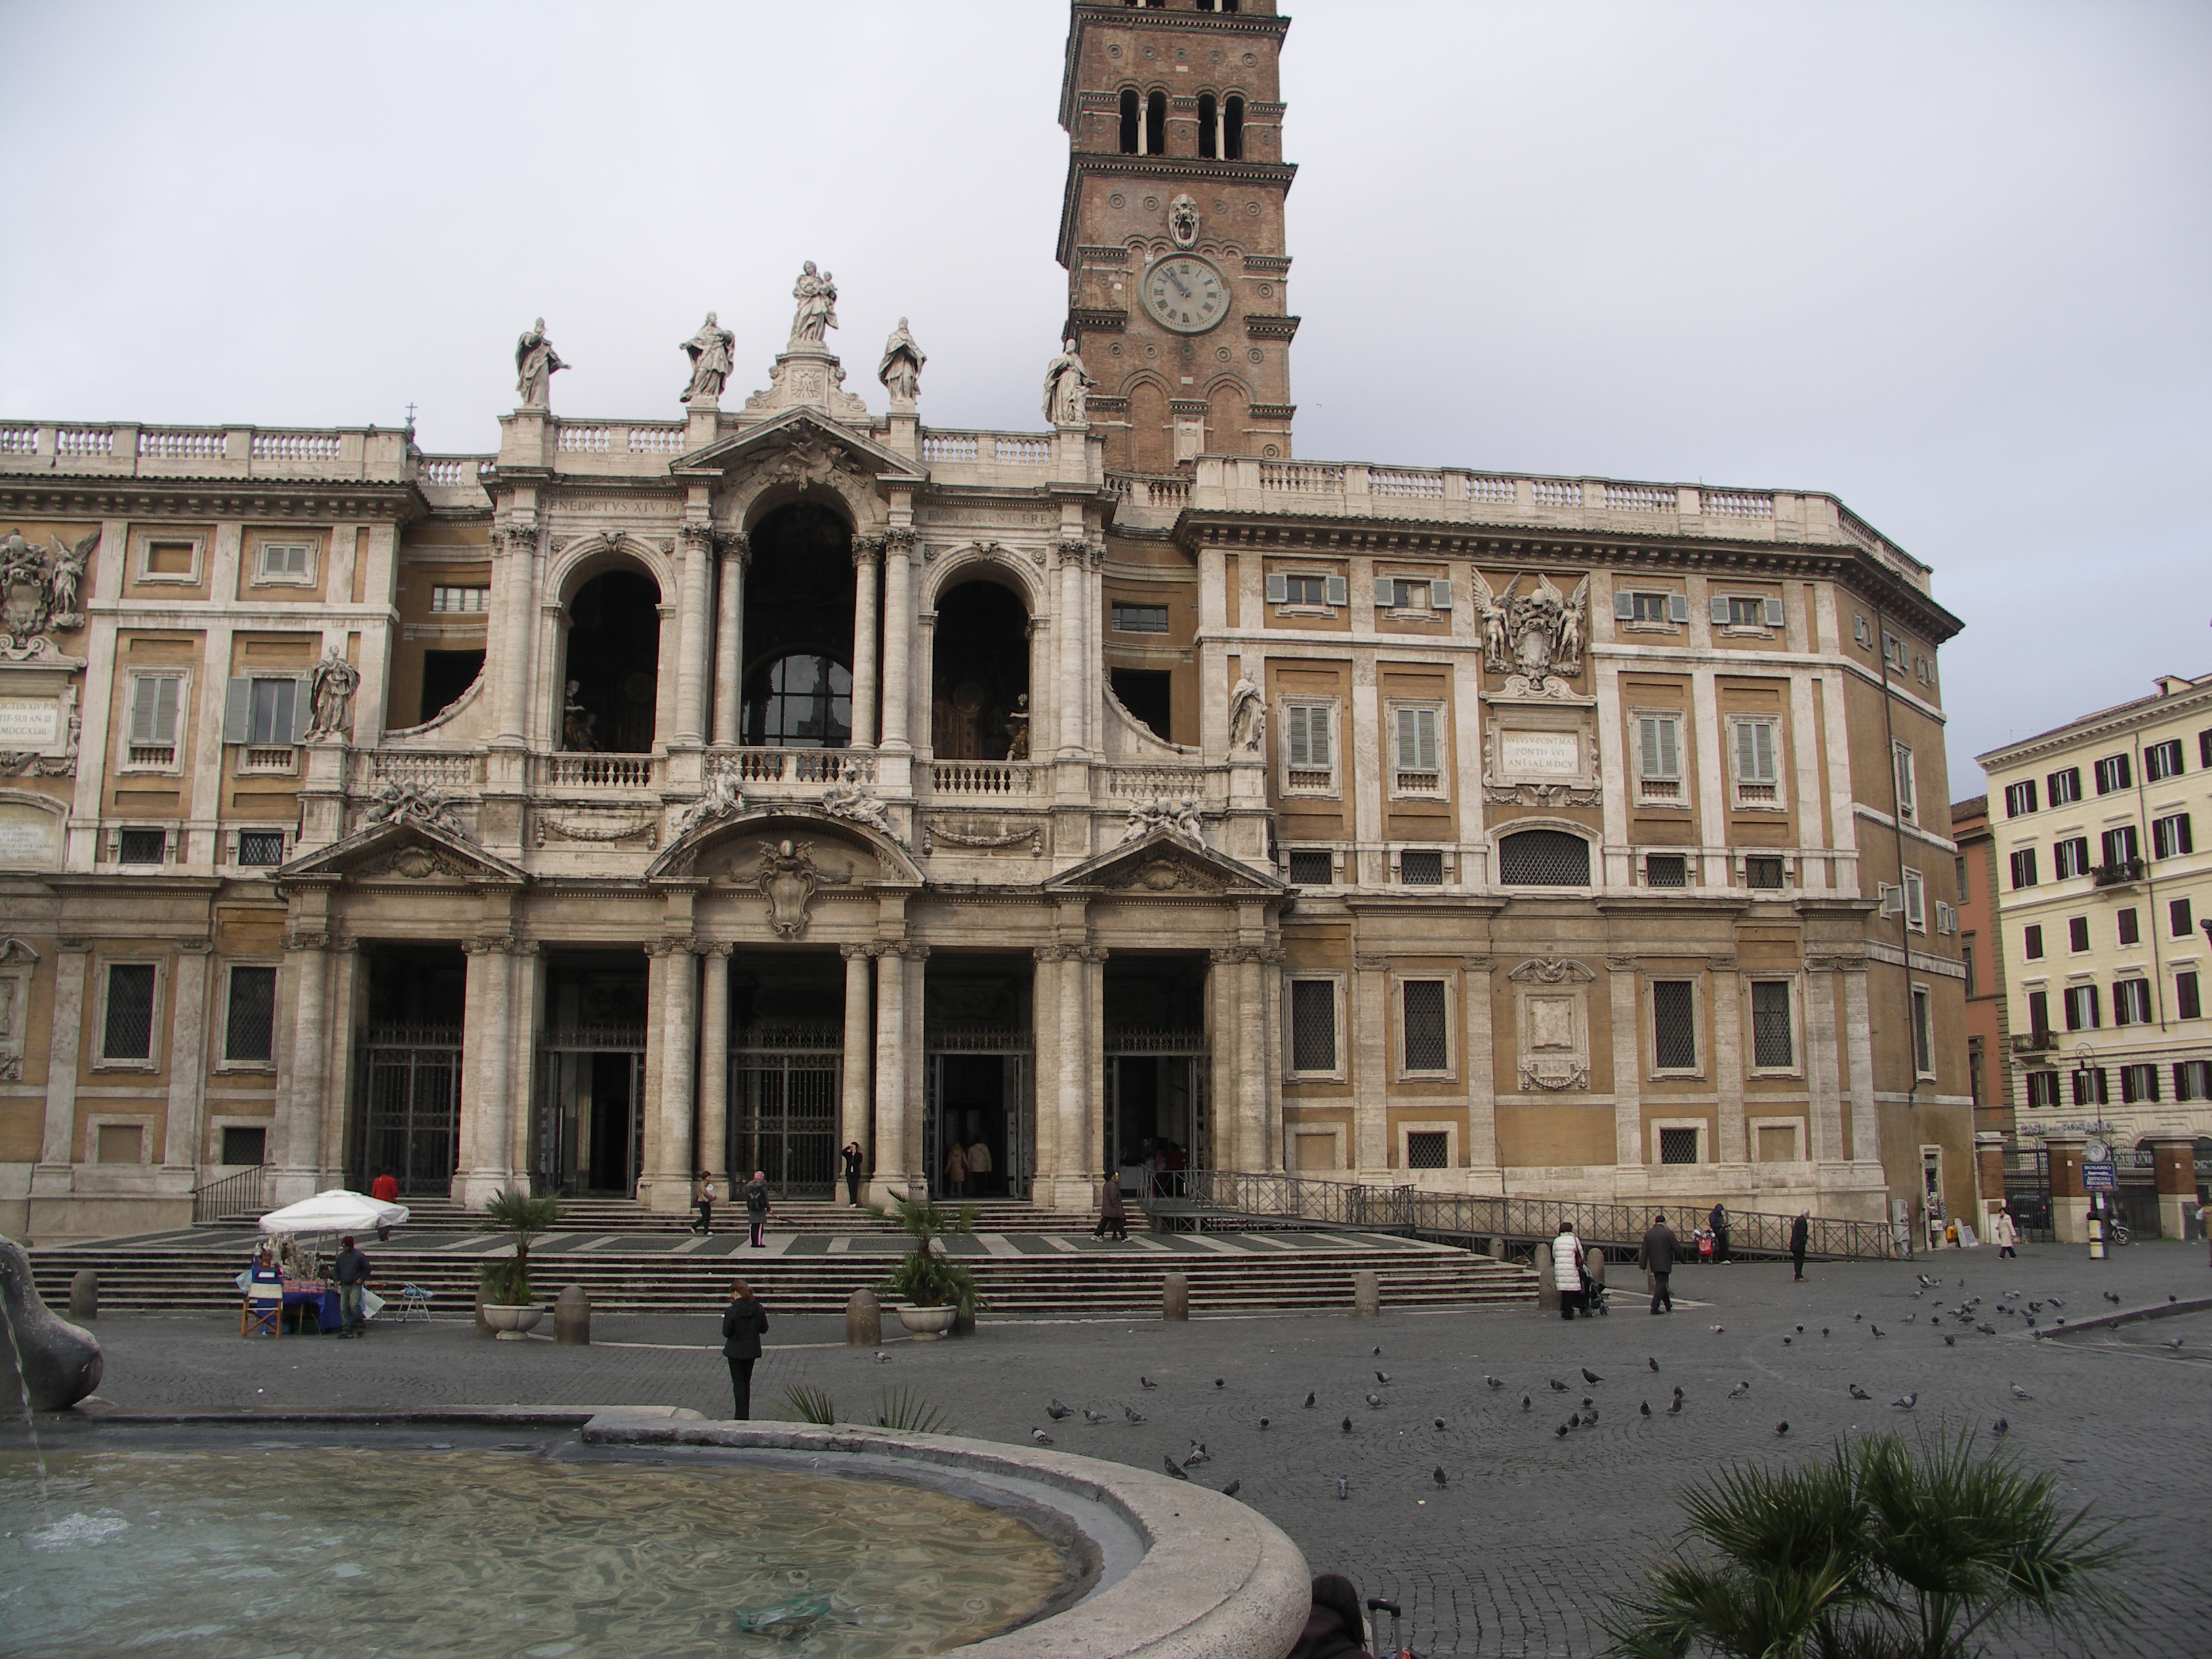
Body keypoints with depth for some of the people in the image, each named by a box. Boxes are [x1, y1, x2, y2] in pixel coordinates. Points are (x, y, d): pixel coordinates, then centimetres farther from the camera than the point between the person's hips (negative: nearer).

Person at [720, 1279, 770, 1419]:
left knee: (738, 1383, 5)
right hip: (752, 1350, 5)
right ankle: (745, 1414, 25)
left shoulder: (732, 1311, -19)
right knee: (747, 1382, 18)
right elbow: (764, 1329, 0)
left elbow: (727, 1333, -14)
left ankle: (741, 1416, 5)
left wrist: (726, 1320, 2)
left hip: (736, 1351, -4)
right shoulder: (758, 1309, -7)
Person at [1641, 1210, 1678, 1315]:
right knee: (1661, 1285, -4)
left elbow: (1644, 1251, 3)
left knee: (1660, 1284, 18)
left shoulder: (1648, 1234, 5)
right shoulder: (1668, 1233, -8)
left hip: (1654, 1264, 5)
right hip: (1665, 1264, -5)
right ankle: (1654, 1308, -12)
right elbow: (1676, 1248, -7)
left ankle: (1668, 1305, 29)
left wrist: (1643, 1266, 4)